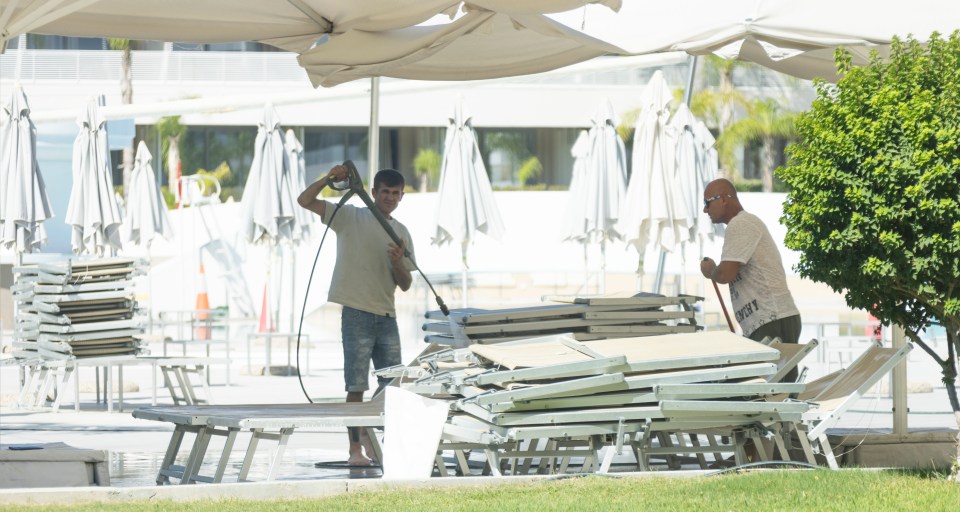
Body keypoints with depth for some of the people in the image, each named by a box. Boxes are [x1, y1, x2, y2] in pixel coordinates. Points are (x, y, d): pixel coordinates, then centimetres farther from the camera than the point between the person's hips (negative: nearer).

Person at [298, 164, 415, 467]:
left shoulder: (402, 234, 13)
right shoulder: (350, 217, 2)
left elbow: (405, 285, 10)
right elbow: (305, 201, -6)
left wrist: (398, 264, -11)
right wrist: (329, 179, -19)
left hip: (387, 316, 5)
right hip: (357, 313, -5)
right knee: (356, 385, -6)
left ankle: (368, 433, 27)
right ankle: (355, 448, -3)